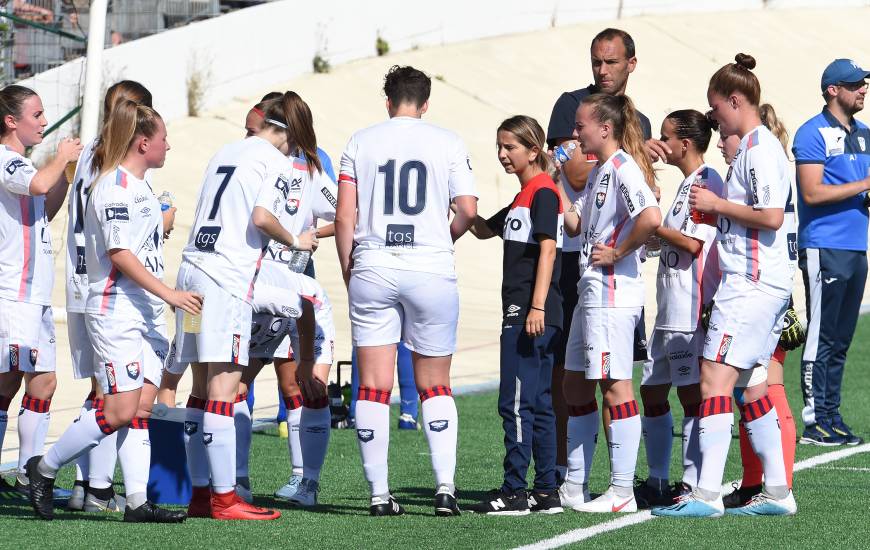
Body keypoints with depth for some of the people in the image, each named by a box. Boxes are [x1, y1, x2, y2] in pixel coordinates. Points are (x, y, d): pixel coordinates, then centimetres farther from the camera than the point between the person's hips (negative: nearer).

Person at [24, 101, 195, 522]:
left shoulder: (139, 187, 17)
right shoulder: (116, 186, -12)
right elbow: (119, 253, -18)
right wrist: (169, 294, -18)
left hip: (146, 313, 10)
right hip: (116, 310, -10)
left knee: (141, 408, 2)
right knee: (120, 409, -13)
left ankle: (138, 500, -1)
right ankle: (45, 468, 0)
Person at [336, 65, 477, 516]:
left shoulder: (360, 143, 6)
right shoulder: (447, 143, 3)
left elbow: (344, 218, 1)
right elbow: (468, 209, -3)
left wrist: (349, 274, 11)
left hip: (372, 269, 1)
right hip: (430, 268, 0)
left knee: (373, 387, 3)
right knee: (435, 387, 9)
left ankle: (379, 493, 1)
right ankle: (445, 486, -2)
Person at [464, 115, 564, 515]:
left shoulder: (543, 192, -9)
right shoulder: (524, 197, 21)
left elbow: (548, 249, -17)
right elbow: (484, 230, 32)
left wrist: (537, 306, -23)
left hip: (533, 315, -10)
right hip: (521, 314, 10)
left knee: (516, 402, -10)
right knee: (538, 404, 10)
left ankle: (515, 491, -10)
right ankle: (546, 491, 13)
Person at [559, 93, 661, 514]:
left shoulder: (623, 167, -14)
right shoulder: (598, 171, 17)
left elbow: (650, 218, -28)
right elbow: (575, 224, 20)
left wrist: (618, 253, -17)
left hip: (613, 292, -11)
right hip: (591, 291, 11)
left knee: (614, 385, -7)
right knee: (575, 384, 14)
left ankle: (622, 492, -4)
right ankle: (574, 487, 21)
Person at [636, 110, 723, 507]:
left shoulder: (708, 181, -11)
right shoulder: (688, 183, 18)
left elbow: (693, 243, -17)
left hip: (693, 309, -10)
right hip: (670, 310, 10)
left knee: (692, 394, -6)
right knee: (652, 391, 12)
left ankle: (693, 484, -4)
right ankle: (657, 482, 19)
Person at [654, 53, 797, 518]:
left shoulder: (759, 149, -13)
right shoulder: (755, 147, 18)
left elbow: (772, 216, -21)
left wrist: (716, 204, -12)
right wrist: (715, 210, 15)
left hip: (751, 283, -11)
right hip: (757, 283, 11)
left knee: (715, 379, -12)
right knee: (750, 385, 12)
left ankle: (707, 494, -16)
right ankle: (777, 493, 14)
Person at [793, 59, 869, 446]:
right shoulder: (814, 134, -8)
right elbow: (812, 193, -16)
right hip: (824, 250, -8)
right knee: (822, 337, -7)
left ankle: (831, 417, 13)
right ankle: (815, 420, -6)